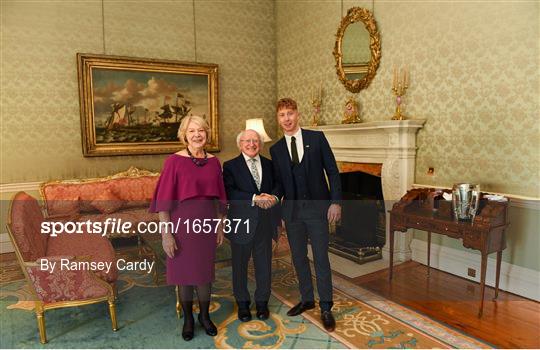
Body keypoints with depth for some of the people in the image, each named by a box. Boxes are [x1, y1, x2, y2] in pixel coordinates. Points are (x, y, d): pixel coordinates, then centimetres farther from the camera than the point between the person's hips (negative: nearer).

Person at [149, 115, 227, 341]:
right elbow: (164, 200, -11)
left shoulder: (213, 162, 4)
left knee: (205, 272, 14)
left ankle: (205, 316, 34)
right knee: (184, 273, 10)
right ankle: (188, 319, 31)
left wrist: (220, 226, 9)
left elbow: (218, 197, 9)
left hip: (207, 225, 3)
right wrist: (166, 233, -13)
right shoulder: (174, 161, -9)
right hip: (182, 224, -3)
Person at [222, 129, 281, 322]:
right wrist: (254, 198, -23)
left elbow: (278, 185, 6)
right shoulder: (230, 166, -2)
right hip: (241, 222, -3)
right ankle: (242, 303, 31)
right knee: (240, 264, 11)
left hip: (265, 222, 3)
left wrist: (272, 196, -16)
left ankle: (262, 301, 32)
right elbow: (229, 192, -15)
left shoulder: (269, 164, 9)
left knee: (264, 263, 13)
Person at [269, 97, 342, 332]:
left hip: (317, 207, -3)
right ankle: (307, 299, 31)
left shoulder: (317, 138, -1)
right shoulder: (276, 149, 7)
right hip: (291, 210, 3)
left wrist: (335, 202, -9)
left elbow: (333, 171, -2)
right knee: (298, 257, 12)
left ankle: (326, 308, 16)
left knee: (321, 258, 1)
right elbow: (278, 182, 10)